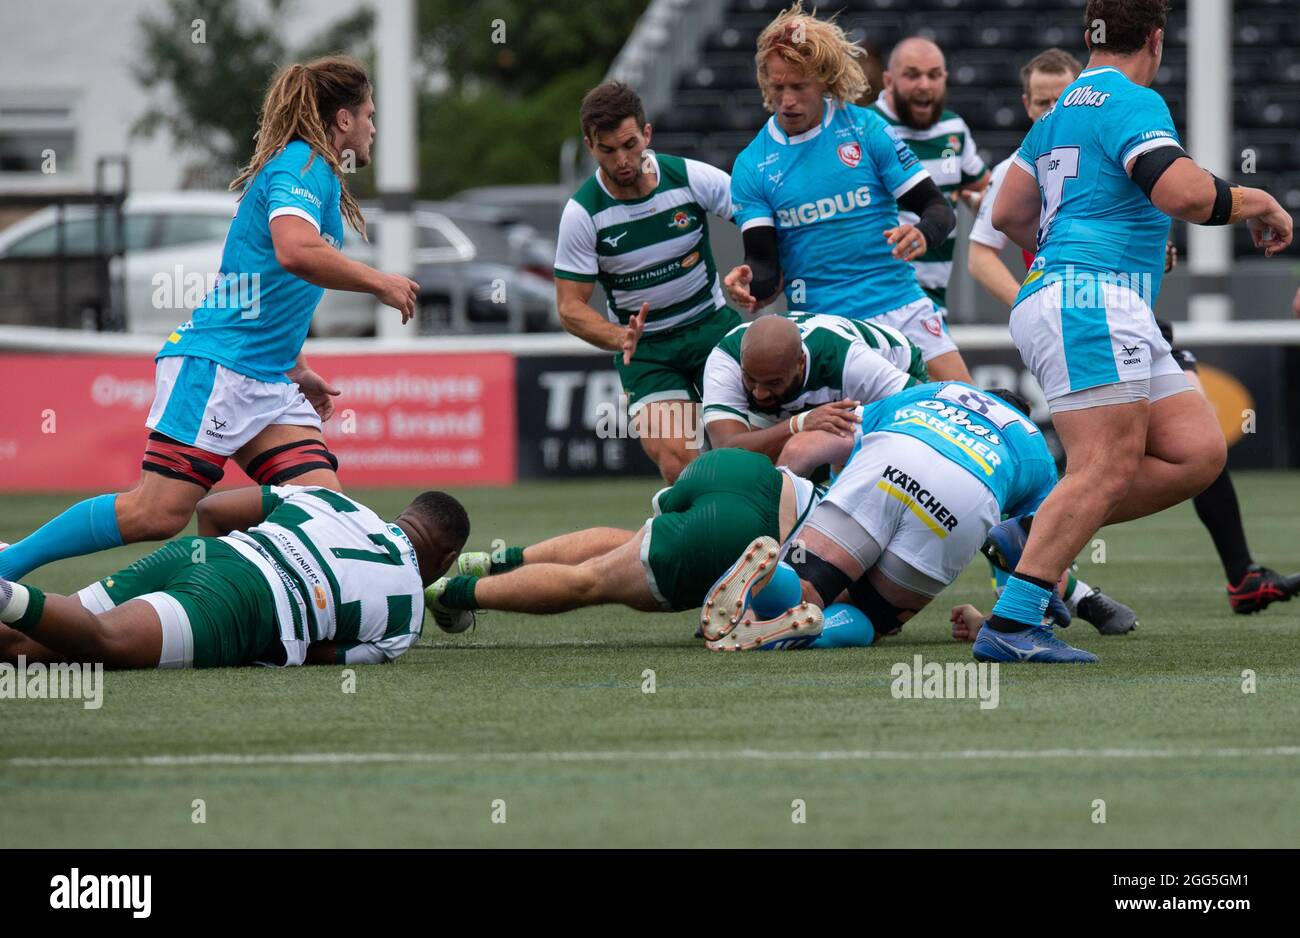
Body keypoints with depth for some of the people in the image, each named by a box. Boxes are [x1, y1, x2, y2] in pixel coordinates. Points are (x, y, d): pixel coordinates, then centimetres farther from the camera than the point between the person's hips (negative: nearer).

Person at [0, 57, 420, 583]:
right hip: (214, 366, -10)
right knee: (159, 513, -14)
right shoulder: (301, 165, -8)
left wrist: (297, 372, 33)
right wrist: (378, 283, -16)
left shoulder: (317, 175, 23)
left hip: (266, 381, 10)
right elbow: (296, 251, -29)